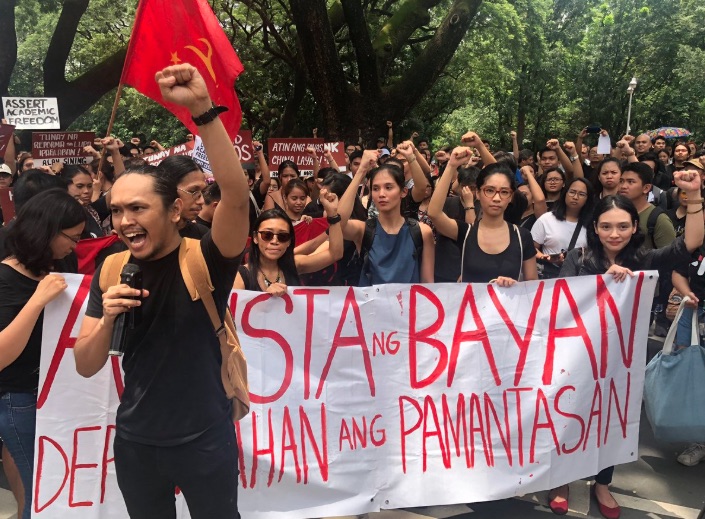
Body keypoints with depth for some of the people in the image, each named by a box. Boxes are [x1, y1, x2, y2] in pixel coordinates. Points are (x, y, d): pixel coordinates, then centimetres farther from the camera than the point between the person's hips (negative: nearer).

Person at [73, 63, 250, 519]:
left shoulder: (207, 259, -16)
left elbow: (237, 196, -35)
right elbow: (86, 367, -1)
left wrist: (203, 109, -42)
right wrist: (106, 319, -21)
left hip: (204, 440, -3)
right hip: (134, 442, 4)